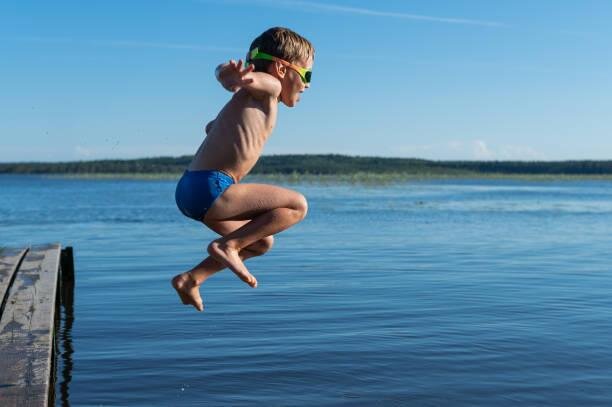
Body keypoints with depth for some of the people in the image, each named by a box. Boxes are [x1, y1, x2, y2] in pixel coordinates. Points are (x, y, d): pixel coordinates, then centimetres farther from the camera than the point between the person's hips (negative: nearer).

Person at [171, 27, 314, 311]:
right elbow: (222, 71, -23)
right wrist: (233, 77, -47)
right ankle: (227, 245, -10)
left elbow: (211, 127, 42)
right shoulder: (269, 87, -2)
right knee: (297, 205, -7)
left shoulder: (252, 99, 25)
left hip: (190, 191, 10)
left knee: (262, 242, 24)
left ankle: (191, 279, 19)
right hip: (209, 187, -10)